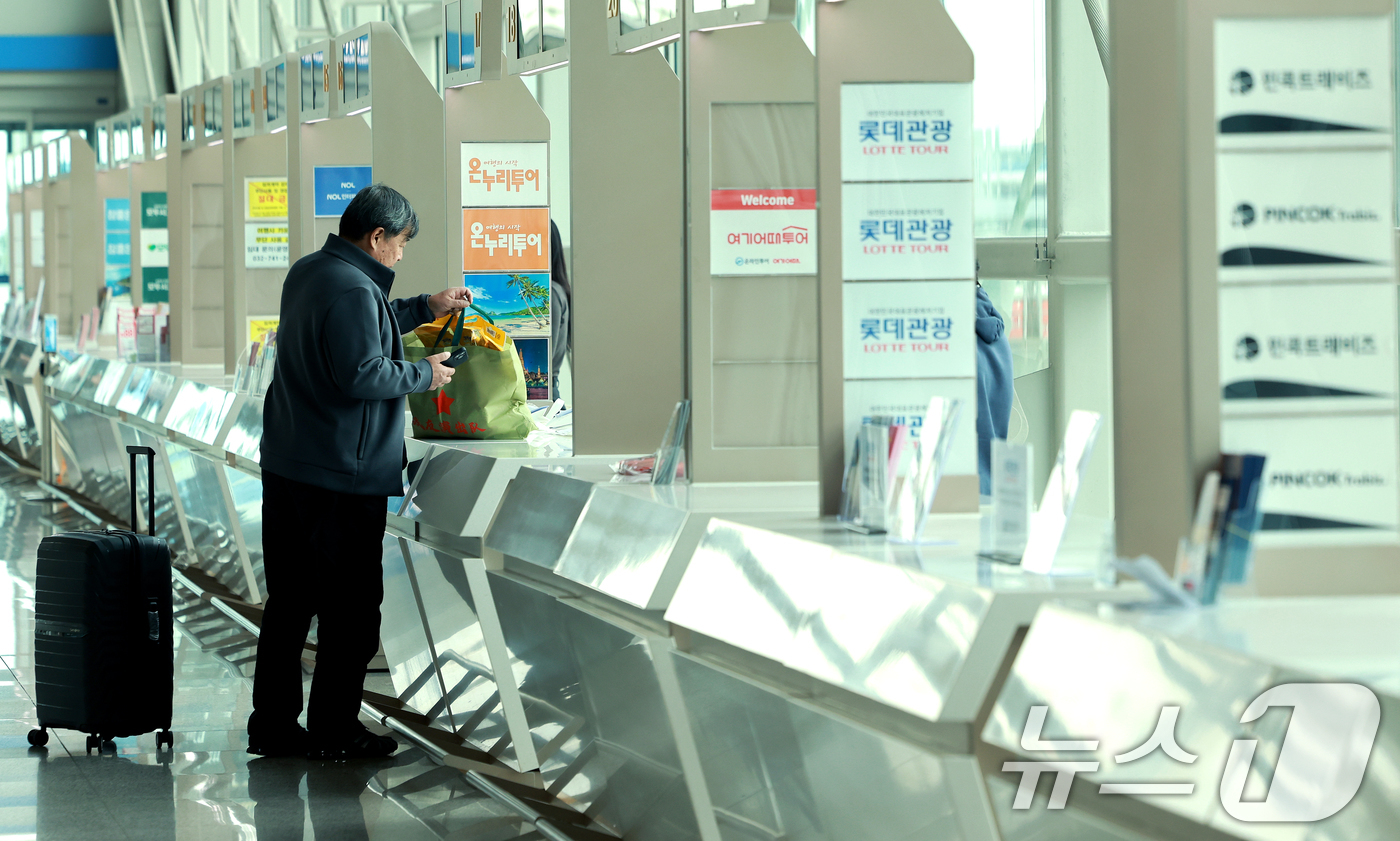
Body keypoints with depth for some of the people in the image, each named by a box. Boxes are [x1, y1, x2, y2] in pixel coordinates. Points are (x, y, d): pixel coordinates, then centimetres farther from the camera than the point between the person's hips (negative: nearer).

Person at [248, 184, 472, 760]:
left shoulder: (307, 273, 13)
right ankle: (333, 731, 5)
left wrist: (427, 309, 26)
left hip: (285, 468, 10)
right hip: (343, 476, -10)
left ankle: (272, 724, 18)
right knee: (351, 606, 1)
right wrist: (424, 375, -9)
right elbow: (362, 374, -23)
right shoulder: (352, 290, -18)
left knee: (288, 601, 14)